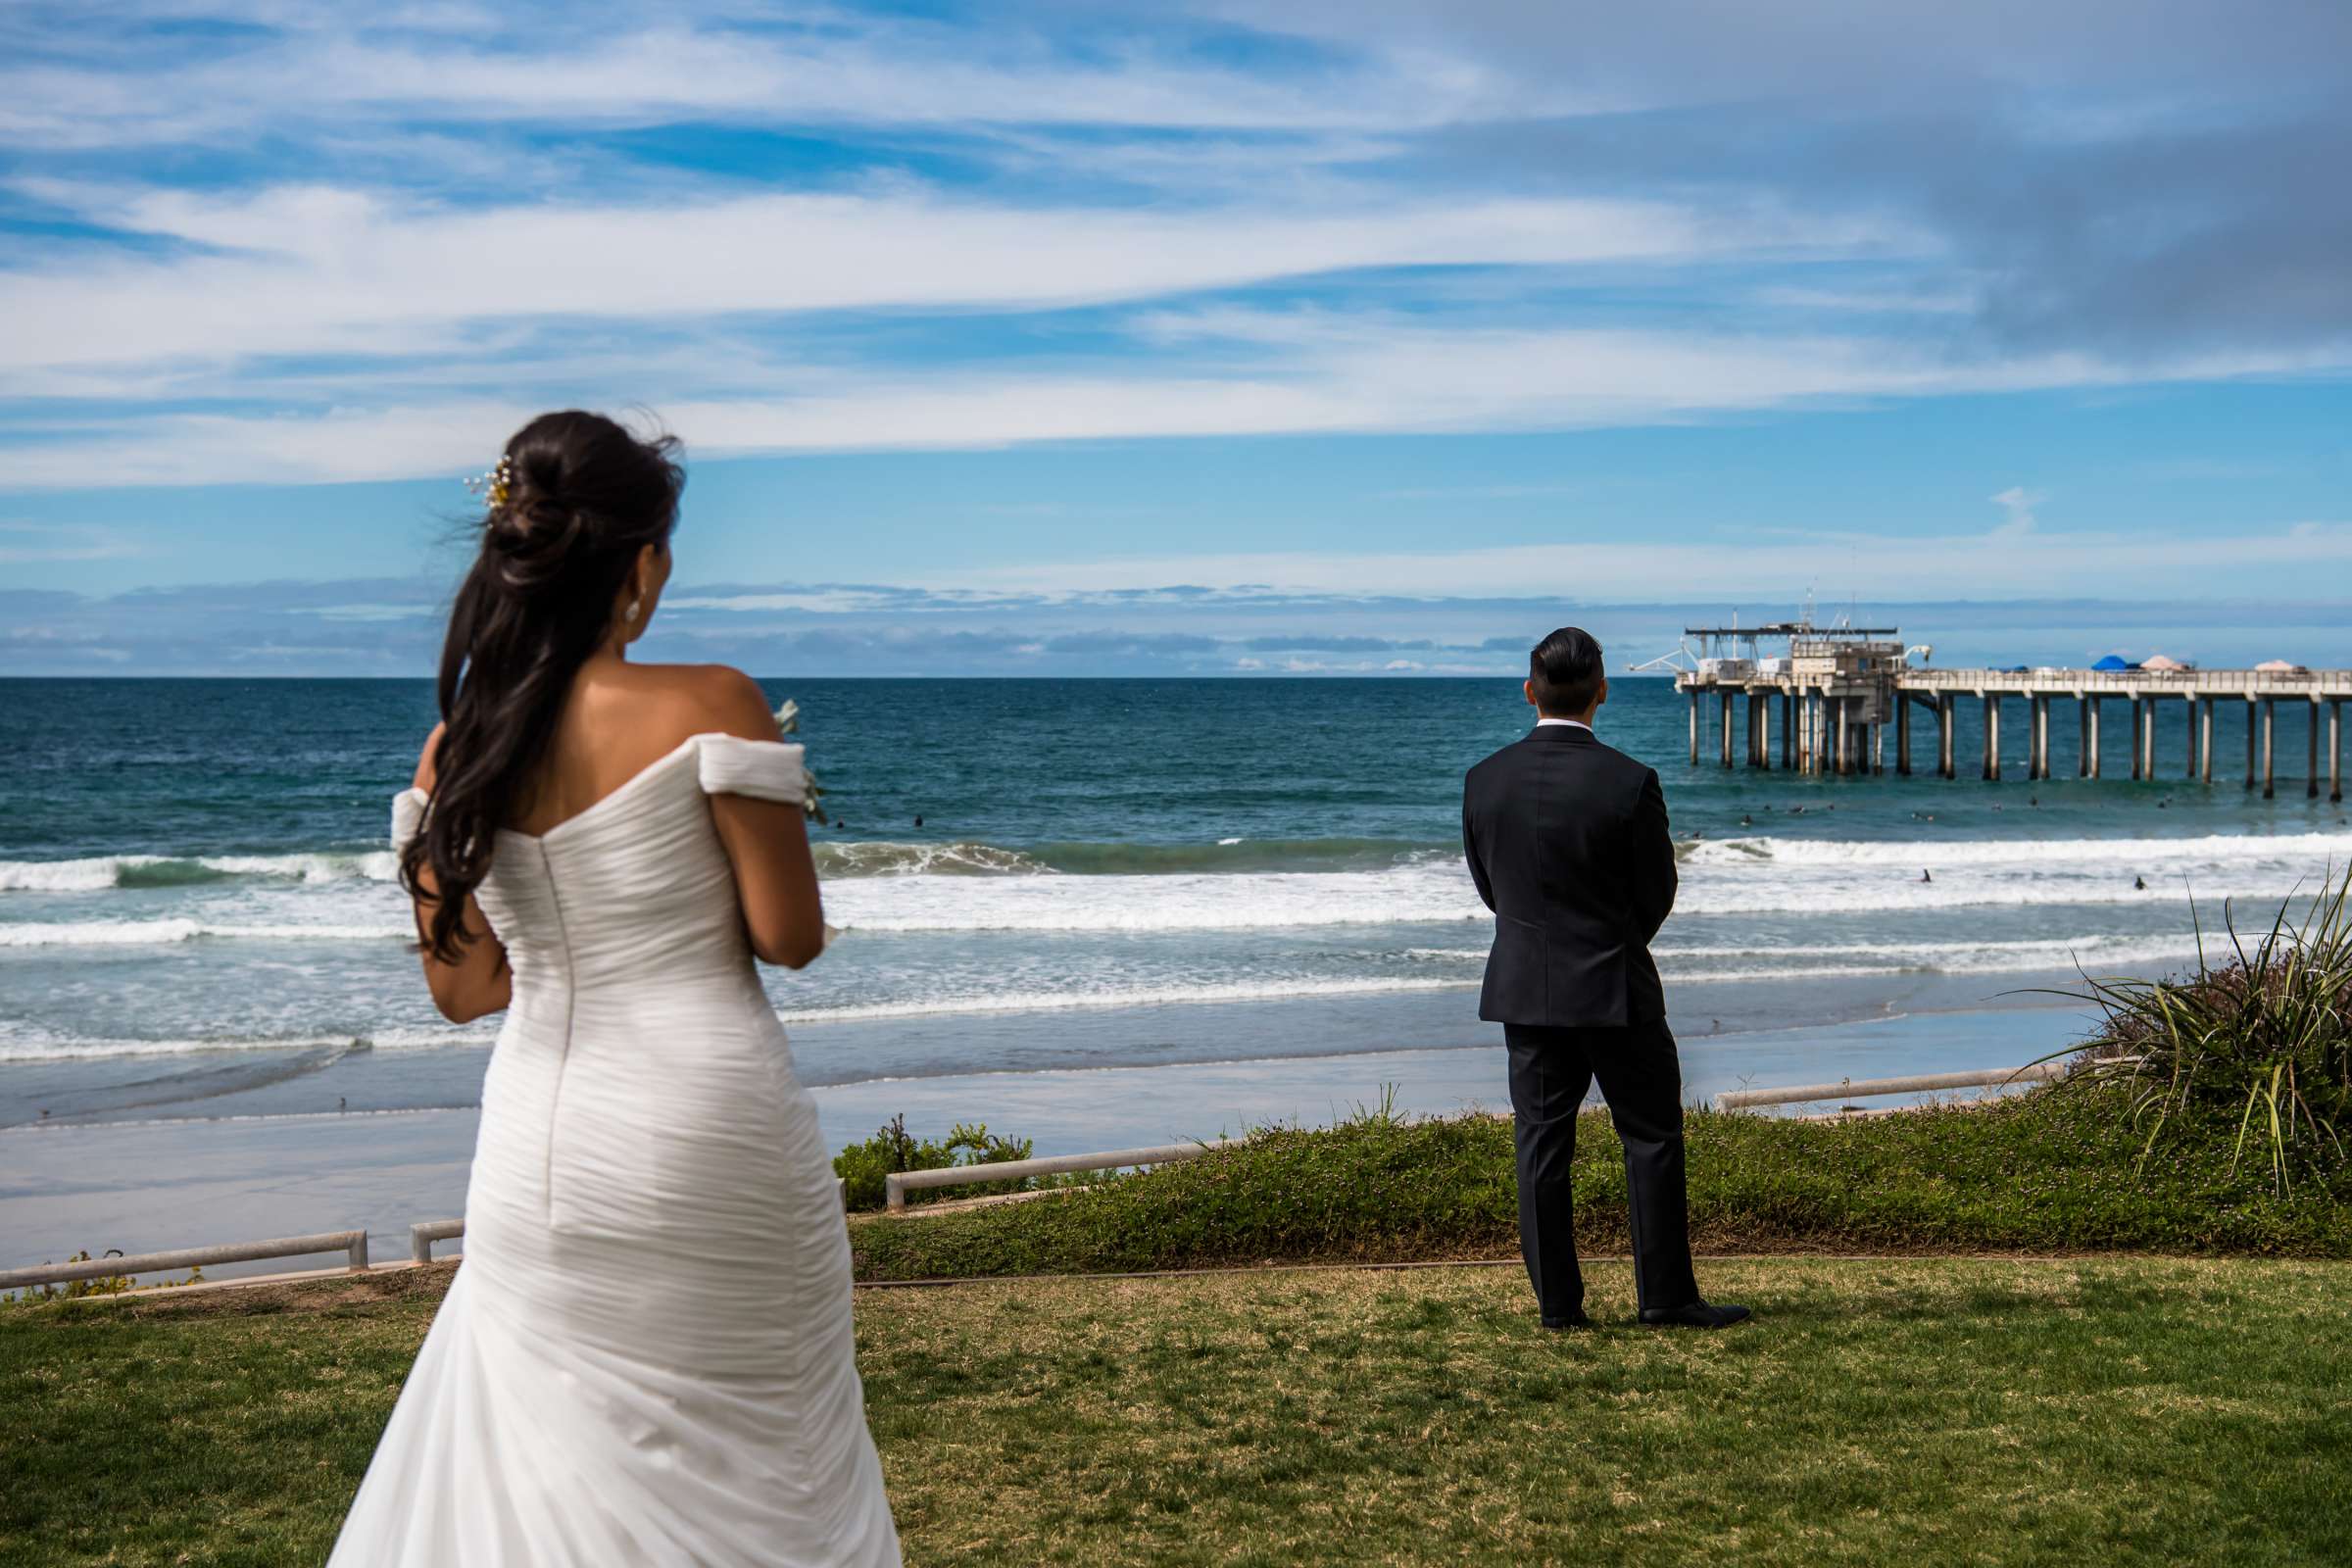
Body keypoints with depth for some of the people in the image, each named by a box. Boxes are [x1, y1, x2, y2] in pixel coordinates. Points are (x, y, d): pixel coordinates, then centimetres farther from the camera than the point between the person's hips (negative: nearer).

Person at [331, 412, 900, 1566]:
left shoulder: (453, 754, 1)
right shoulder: (710, 704, -12)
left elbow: (460, 987, 8)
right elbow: (789, 938, -11)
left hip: (542, 1155, 4)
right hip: (709, 1134, -4)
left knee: (551, 1470, 18)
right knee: (760, 1473, 14)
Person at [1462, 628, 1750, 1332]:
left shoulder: (1484, 780, -5)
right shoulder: (1630, 783, -15)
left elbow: (1488, 886, 6)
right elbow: (1656, 896, -5)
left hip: (1524, 989, 4)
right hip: (1615, 989, -3)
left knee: (1542, 1144, 8)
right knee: (1651, 1138, 8)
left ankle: (1557, 1303, 12)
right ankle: (1665, 1296, 11)